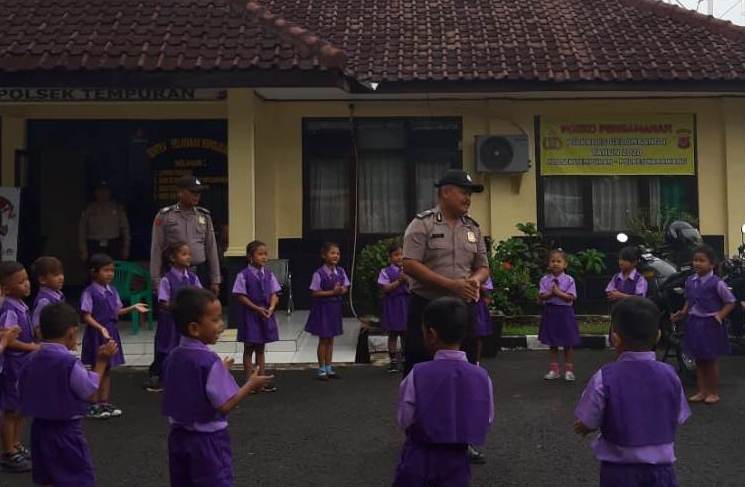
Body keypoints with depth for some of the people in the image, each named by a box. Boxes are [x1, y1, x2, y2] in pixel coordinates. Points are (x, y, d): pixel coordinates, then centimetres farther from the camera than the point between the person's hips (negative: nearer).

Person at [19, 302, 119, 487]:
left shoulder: (31, 360, 0)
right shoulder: (70, 363, -21)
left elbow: (22, 392, 12)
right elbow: (90, 393, -11)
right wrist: (101, 362, -5)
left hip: (39, 428, 7)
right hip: (66, 431, -7)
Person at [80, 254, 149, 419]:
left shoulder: (112, 291, 6)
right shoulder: (89, 292, -14)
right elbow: (86, 316, -15)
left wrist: (133, 308, 2)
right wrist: (101, 328, -27)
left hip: (111, 332, 6)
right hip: (96, 334, -6)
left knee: (107, 369, 12)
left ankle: (105, 403, 21)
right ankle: (94, 406, 11)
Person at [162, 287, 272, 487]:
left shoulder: (174, 357, 0)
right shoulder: (209, 361, -23)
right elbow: (224, 406, -22)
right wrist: (251, 385, -12)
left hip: (179, 435, 7)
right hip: (207, 439, -7)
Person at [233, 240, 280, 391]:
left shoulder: (268, 274, 3)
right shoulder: (244, 275, -11)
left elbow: (274, 294, 3)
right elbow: (241, 296, -12)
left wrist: (271, 308, -16)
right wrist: (257, 309, -19)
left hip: (266, 314, 5)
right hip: (250, 314, -5)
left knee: (260, 349, 13)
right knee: (249, 349, 5)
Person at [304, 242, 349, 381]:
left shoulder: (340, 272, 0)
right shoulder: (319, 274, -16)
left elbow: (346, 288, 7)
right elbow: (314, 293, -16)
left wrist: (341, 291, -16)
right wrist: (332, 292, -22)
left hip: (335, 307, 5)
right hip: (322, 307, -5)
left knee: (331, 339, 13)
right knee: (323, 339, 2)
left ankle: (329, 368, 22)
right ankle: (322, 369, 12)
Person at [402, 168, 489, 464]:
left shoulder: (472, 228, 11)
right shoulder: (422, 224, -7)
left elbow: (483, 267, 16)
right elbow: (410, 265, -15)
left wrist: (475, 280, -9)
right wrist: (452, 284, -20)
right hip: (427, 309, -5)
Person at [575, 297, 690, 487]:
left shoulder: (604, 378, -16)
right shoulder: (669, 375, -7)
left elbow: (584, 426, -9)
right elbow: (678, 421, 2)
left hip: (618, 471, -2)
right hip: (661, 469, 2)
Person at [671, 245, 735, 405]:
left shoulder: (716, 283, -15)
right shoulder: (689, 281, 2)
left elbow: (730, 302, -7)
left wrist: (720, 315, -19)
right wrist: (683, 313, 2)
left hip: (710, 324, -5)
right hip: (694, 323, 5)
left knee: (711, 360, 7)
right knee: (699, 359, 13)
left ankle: (713, 392, 21)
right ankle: (702, 391, 24)